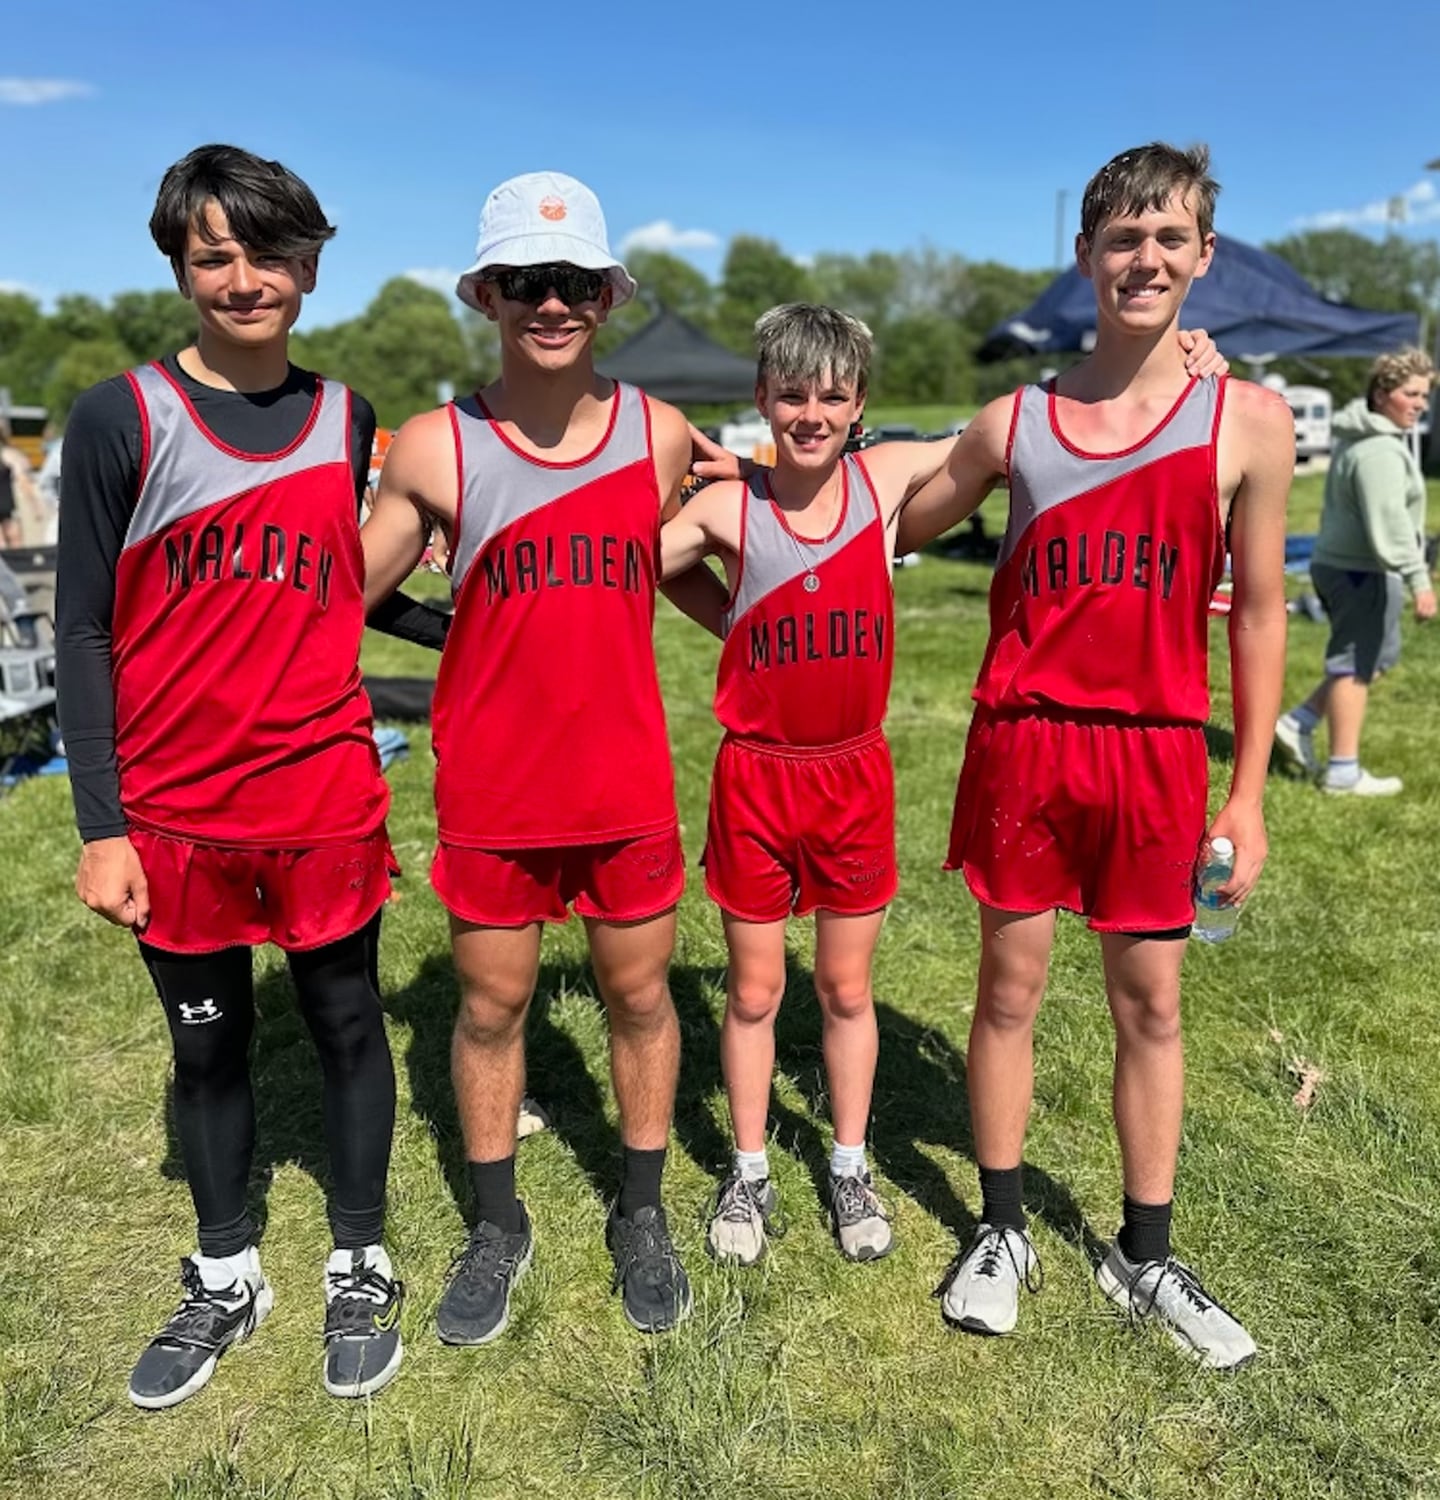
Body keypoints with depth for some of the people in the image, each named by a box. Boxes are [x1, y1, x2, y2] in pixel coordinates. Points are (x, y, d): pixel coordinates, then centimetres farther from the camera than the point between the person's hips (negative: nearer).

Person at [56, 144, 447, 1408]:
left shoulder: (347, 422, 3)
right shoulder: (120, 420, -5)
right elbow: (83, 631, -4)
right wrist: (100, 826, -8)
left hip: (325, 799, 1)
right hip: (175, 813, -1)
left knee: (348, 1026, 11)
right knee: (208, 1044, 15)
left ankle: (360, 1270, 32)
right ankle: (225, 1280, 36)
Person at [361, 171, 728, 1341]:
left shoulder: (660, 434, -1)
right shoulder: (435, 448, -6)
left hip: (626, 781, 1)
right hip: (490, 788, -1)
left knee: (640, 994, 13)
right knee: (491, 1005, 13)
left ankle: (641, 1216, 36)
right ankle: (499, 1228, 35)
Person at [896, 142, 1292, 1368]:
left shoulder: (1249, 421, 0)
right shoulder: (1014, 424, 3)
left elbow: (1258, 614, 3)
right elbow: (887, 530, 16)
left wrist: (1248, 789, 1)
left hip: (1157, 752, 0)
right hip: (1023, 745, 1)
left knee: (1151, 1006, 10)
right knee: (1009, 989, 9)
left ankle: (1146, 1256, 29)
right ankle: (1002, 1233, 28)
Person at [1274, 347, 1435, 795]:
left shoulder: (1360, 440, 16)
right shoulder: (1380, 451, -18)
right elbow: (1389, 521, -26)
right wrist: (1419, 580, -27)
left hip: (1337, 562, 10)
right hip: (1363, 573, -10)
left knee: (1378, 655, 20)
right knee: (1356, 666, -3)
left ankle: (1298, 723, 16)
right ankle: (1344, 773, 5)